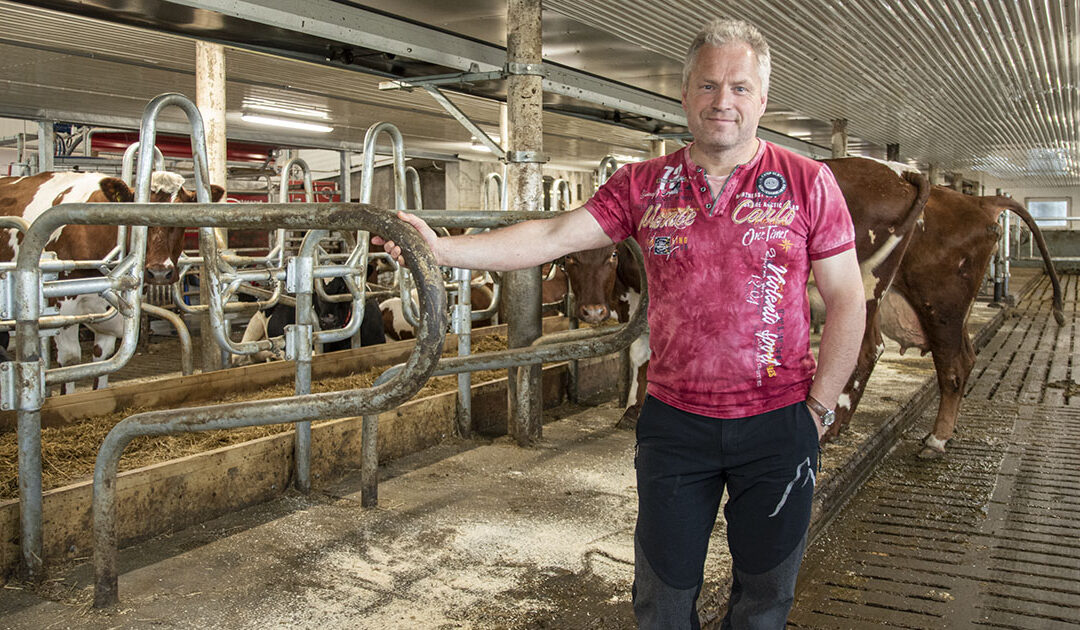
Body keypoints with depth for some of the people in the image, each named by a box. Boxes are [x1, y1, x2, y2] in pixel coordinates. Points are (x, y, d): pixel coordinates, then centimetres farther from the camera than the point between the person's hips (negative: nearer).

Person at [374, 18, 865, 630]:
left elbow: (847, 299, -2)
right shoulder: (644, 184, 1)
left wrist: (819, 407, -5)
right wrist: (442, 248, -15)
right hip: (675, 420, 2)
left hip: (777, 422, -1)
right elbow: (553, 236, -5)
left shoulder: (808, 182, -4)